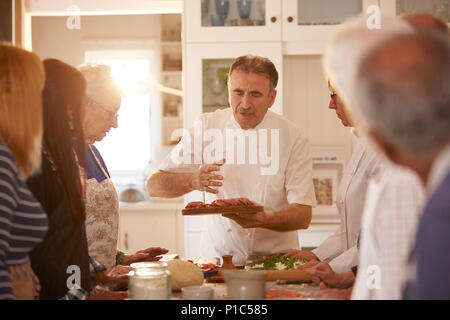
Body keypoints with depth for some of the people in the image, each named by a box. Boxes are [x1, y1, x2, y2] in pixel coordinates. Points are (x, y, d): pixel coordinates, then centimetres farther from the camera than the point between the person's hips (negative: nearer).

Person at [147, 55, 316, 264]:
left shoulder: (291, 137, -3)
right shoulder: (207, 127, 1)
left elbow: (303, 216, -6)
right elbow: (154, 186, -1)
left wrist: (262, 220, -25)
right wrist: (192, 181, -21)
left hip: (274, 259, -1)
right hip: (217, 257, 1)